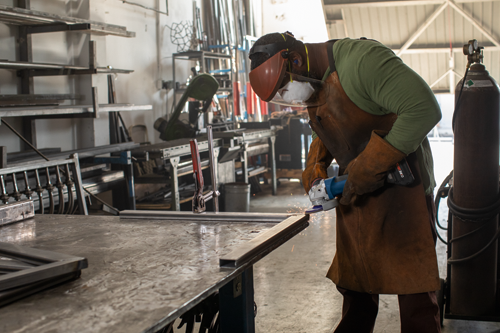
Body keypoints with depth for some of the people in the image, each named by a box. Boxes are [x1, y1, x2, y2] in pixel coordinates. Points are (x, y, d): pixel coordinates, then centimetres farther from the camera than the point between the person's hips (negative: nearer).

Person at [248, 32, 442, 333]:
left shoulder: (363, 58, -20)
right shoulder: (314, 84, 8)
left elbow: (425, 109, -28)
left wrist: (369, 167, -24)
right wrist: (315, 167, 6)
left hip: (402, 191, -7)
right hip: (355, 196, 8)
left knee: (416, 297, 0)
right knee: (356, 293, 14)